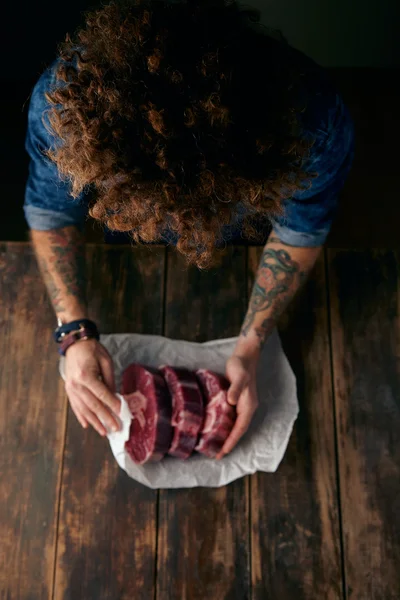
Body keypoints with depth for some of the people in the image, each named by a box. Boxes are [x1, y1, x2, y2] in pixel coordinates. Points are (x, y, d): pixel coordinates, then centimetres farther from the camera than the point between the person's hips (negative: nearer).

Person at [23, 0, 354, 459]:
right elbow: (50, 213, -22)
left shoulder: (316, 124, -43)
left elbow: (298, 233, -23)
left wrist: (249, 347, -28)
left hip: (248, 247, 0)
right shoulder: (63, 102, -41)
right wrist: (75, 333, -32)